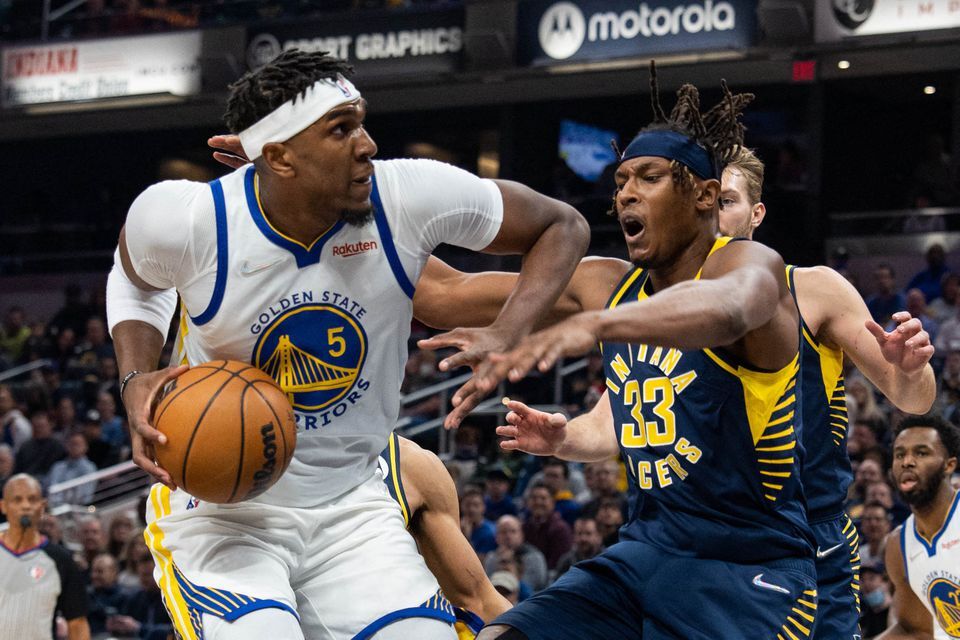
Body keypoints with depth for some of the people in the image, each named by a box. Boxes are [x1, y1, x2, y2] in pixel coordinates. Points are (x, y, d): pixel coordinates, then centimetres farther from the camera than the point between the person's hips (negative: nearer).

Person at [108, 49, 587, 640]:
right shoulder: (186, 220, -17)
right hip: (219, 510, -3)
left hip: (351, 503, 3)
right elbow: (137, 278, 10)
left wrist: (507, 339, -18)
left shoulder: (407, 197, -15)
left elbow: (562, 226, -2)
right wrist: (137, 380, -9)